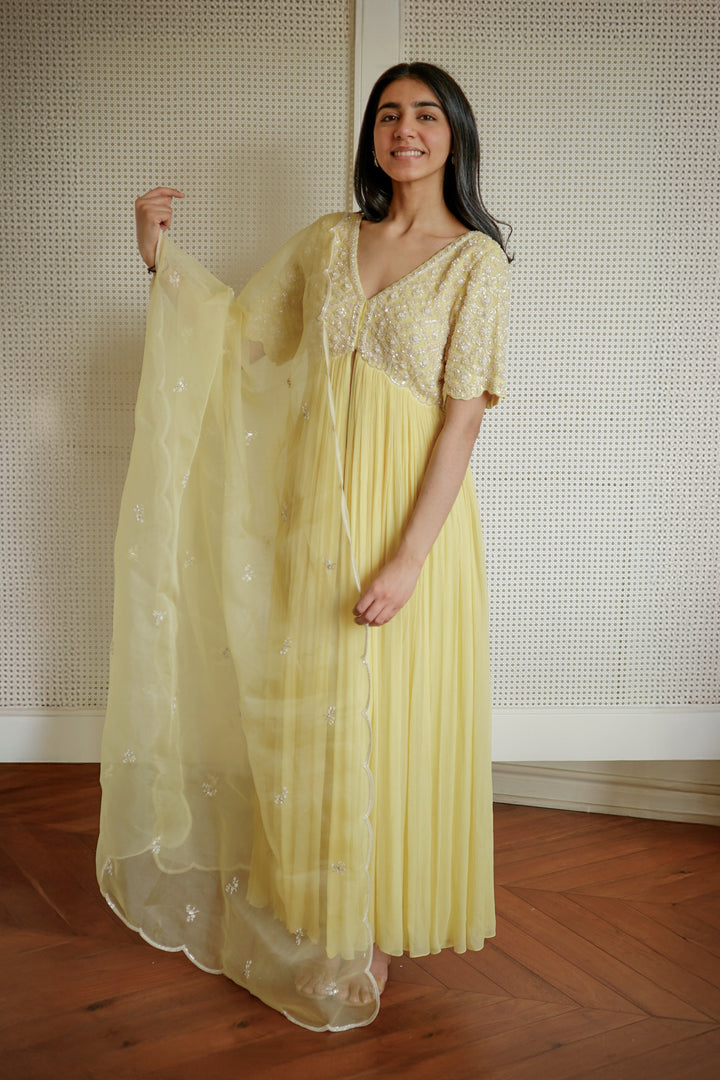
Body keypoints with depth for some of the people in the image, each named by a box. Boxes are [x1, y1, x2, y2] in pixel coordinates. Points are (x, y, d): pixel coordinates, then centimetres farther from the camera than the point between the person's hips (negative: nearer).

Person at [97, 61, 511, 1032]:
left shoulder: (475, 259, -5)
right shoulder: (329, 240, 10)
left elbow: (463, 418, -12)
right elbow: (242, 329, 17)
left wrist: (407, 558, -19)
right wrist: (164, 256, 3)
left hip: (411, 506, -4)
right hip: (318, 504, 5)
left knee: (394, 718, 5)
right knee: (311, 706, 12)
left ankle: (382, 929, 26)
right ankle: (324, 909, 33)